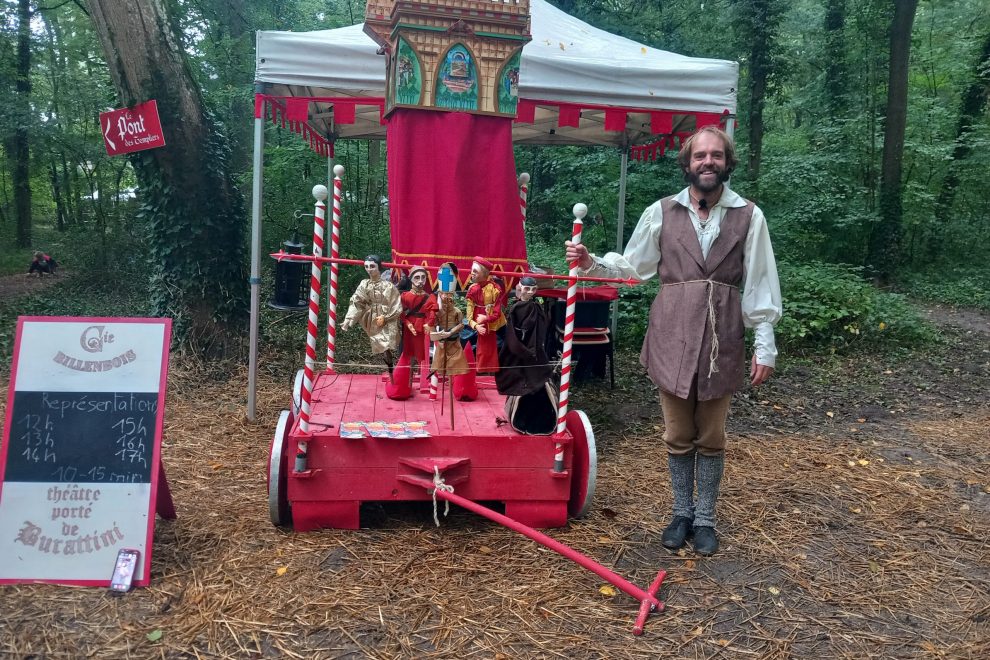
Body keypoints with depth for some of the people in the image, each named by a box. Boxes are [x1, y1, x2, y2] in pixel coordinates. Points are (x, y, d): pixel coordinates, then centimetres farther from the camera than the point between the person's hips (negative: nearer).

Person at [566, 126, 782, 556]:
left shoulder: (749, 217, 2)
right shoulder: (662, 212, 4)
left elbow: (761, 287, 2)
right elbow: (632, 265, 10)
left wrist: (765, 347, 0)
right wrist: (591, 263, -6)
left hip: (722, 340, 0)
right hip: (672, 338, 1)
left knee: (711, 439, 10)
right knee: (678, 437, 11)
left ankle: (704, 519, 25)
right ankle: (682, 513, 28)